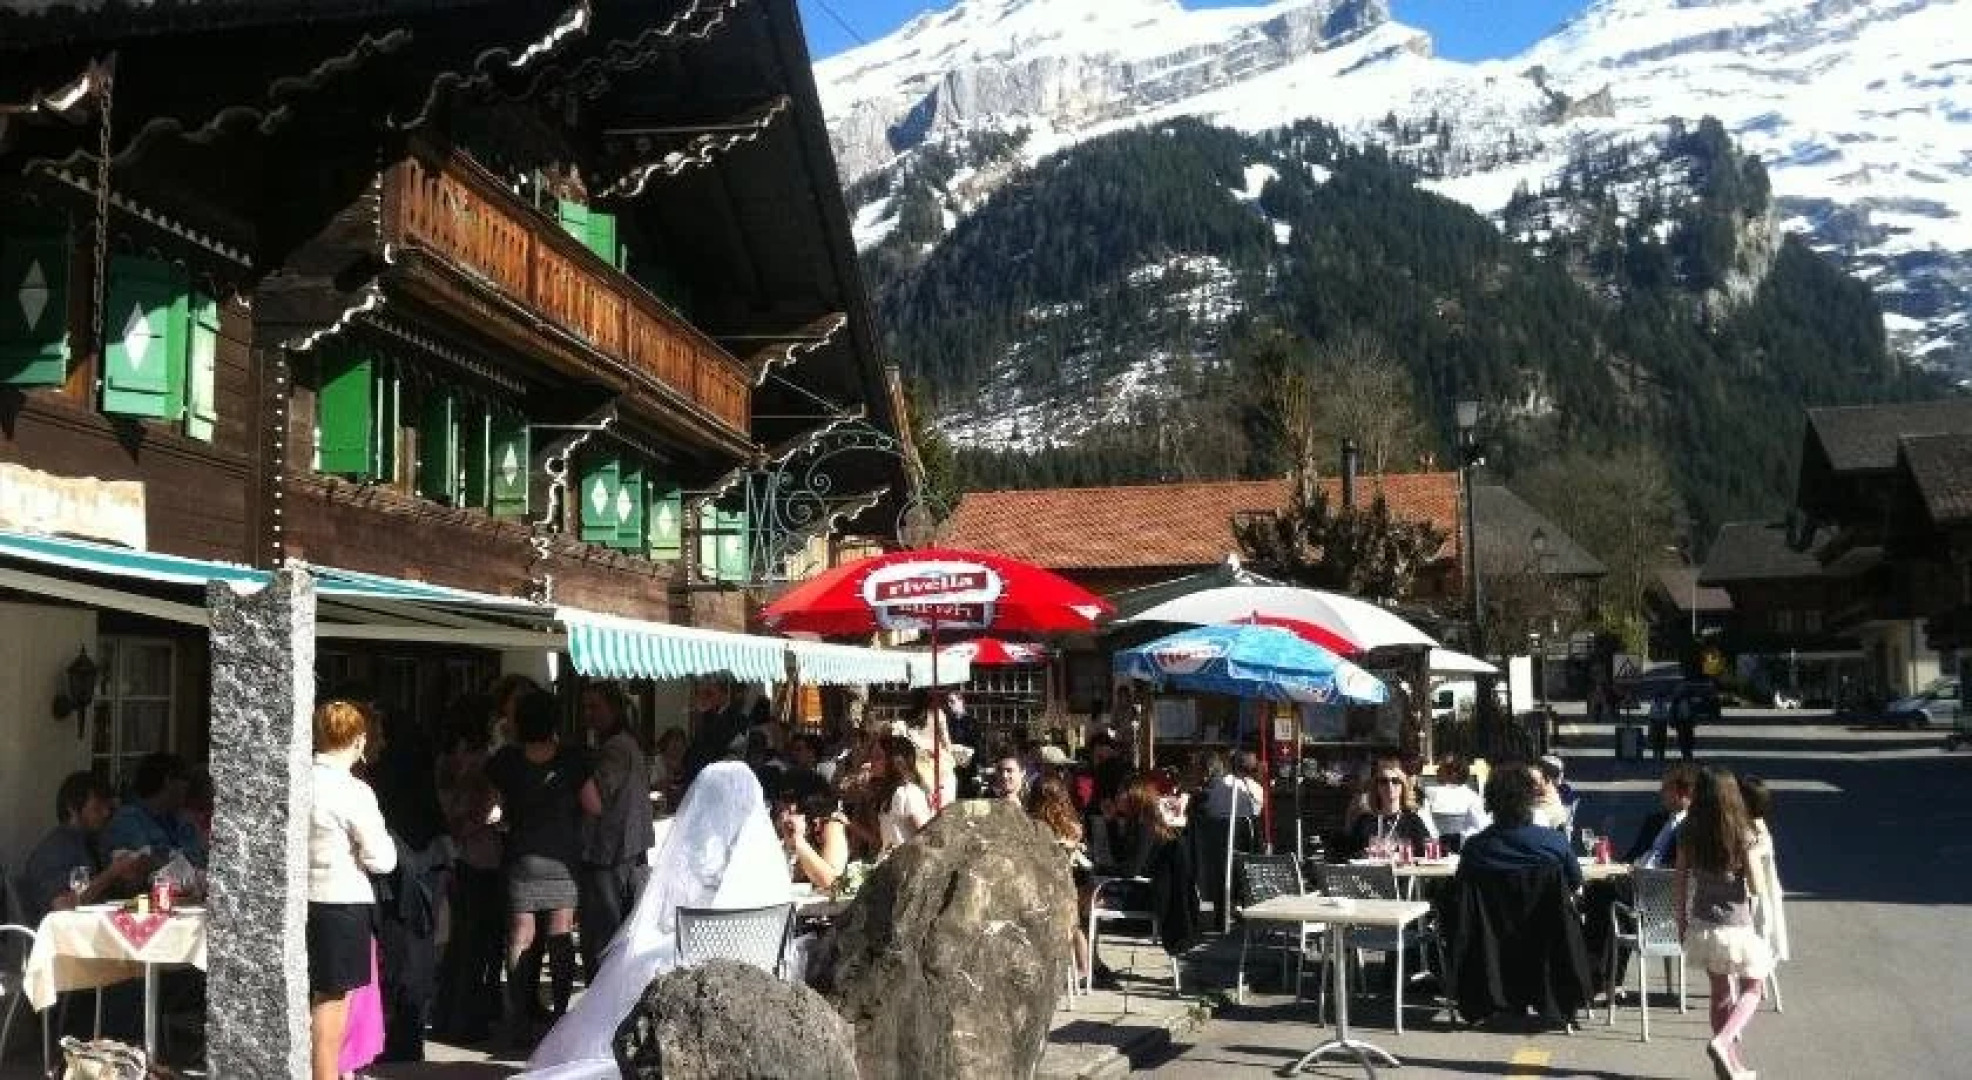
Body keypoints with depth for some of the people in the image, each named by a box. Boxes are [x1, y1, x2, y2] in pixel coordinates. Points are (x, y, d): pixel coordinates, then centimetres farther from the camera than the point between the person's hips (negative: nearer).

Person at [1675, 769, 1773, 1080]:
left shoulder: (1688, 833, -5)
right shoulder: (1743, 835, -15)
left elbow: (1681, 883, 1)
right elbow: (1755, 888, -12)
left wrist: (1682, 923, 13)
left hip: (1701, 925, 4)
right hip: (1736, 927, -4)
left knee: (1720, 993, 18)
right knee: (1752, 990, 16)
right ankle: (1722, 1042, -7)